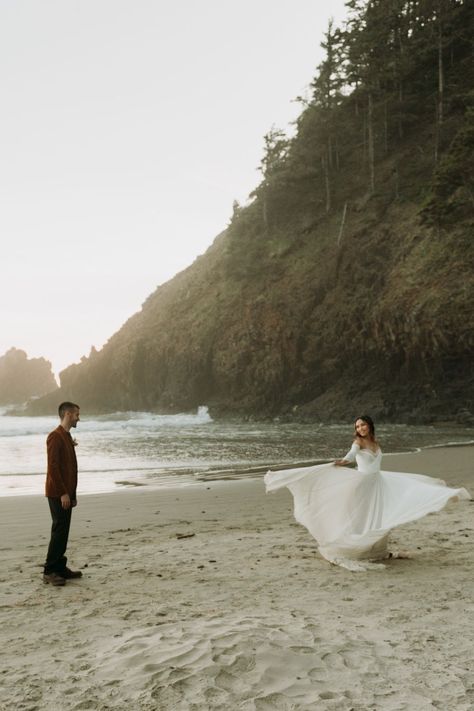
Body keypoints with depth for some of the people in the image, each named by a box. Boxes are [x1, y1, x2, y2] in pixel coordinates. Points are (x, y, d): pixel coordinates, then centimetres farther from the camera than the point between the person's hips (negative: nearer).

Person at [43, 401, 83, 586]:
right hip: (58, 494, -9)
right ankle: (49, 571, -1)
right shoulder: (55, 436, -14)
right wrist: (63, 493, -21)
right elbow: (53, 467, -20)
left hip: (66, 493, 9)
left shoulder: (67, 437, 16)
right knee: (59, 531, -7)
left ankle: (60, 567, 17)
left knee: (63, 531, 11)